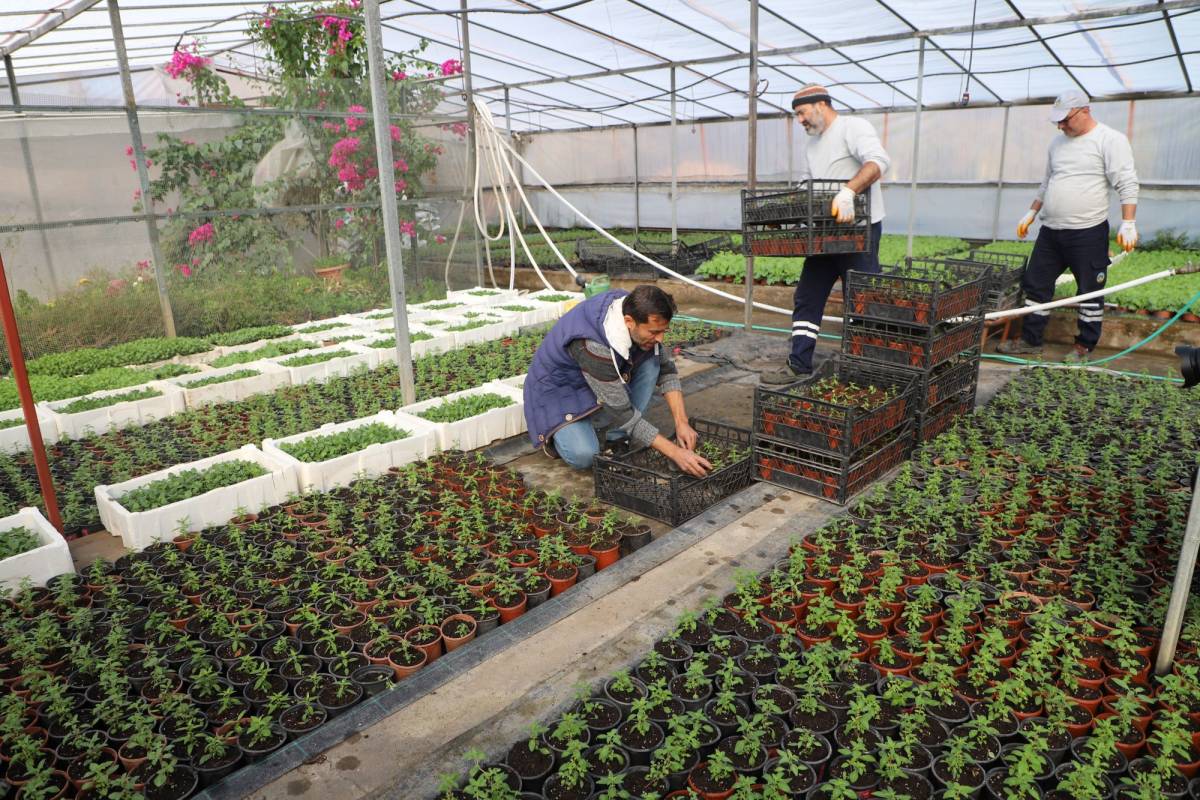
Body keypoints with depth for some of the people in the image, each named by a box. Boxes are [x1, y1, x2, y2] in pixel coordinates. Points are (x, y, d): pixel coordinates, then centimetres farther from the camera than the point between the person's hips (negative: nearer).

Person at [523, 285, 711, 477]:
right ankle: (557, 433, 5)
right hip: (560, 389, -7)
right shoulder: (592, 346, -40)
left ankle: (612, 437, -6)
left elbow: (666, 368, -8)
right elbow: (622, 414, -34)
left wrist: (682, 422, -19)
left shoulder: (633, 309, -20)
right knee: (583, 455, -30)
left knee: (651, 360, -17)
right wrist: (674, 452, -34)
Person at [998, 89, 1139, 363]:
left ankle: (1084, 347, 13)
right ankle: (1031, 340, 18)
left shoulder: (1111, 140, -8)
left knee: (1090, 292, 3)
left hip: (1088, 232, -7)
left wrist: (1128, 223, -20)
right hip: (1050, 231, 7)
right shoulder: (1058, 142, 13)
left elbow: (1127, 184, -13)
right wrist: (1032, 213, 20)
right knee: (1036, 284, 9)